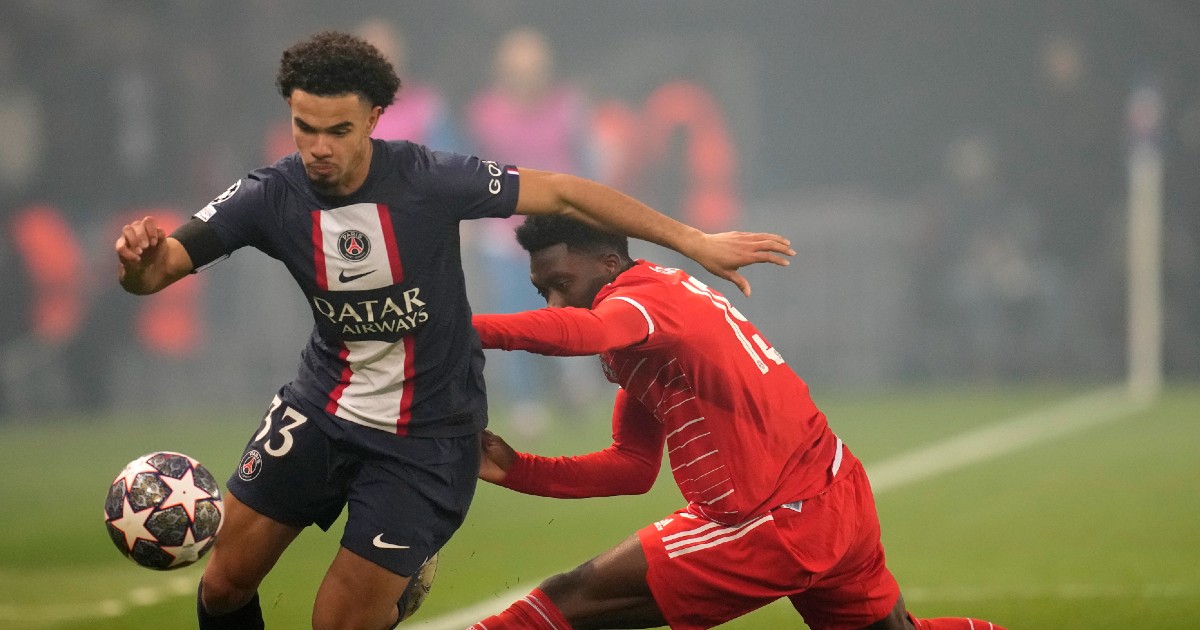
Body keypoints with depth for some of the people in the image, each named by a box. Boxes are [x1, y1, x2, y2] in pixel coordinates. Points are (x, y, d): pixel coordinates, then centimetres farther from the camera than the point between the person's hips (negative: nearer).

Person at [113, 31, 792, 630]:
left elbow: (562, 194, -14)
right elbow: (154, 272, -17)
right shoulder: (273, 198, -15)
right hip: (321, 407, 3)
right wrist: (138, 256, -43)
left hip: (426, 433, -3)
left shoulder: (427, 180, -23)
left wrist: (695, 241, -11)